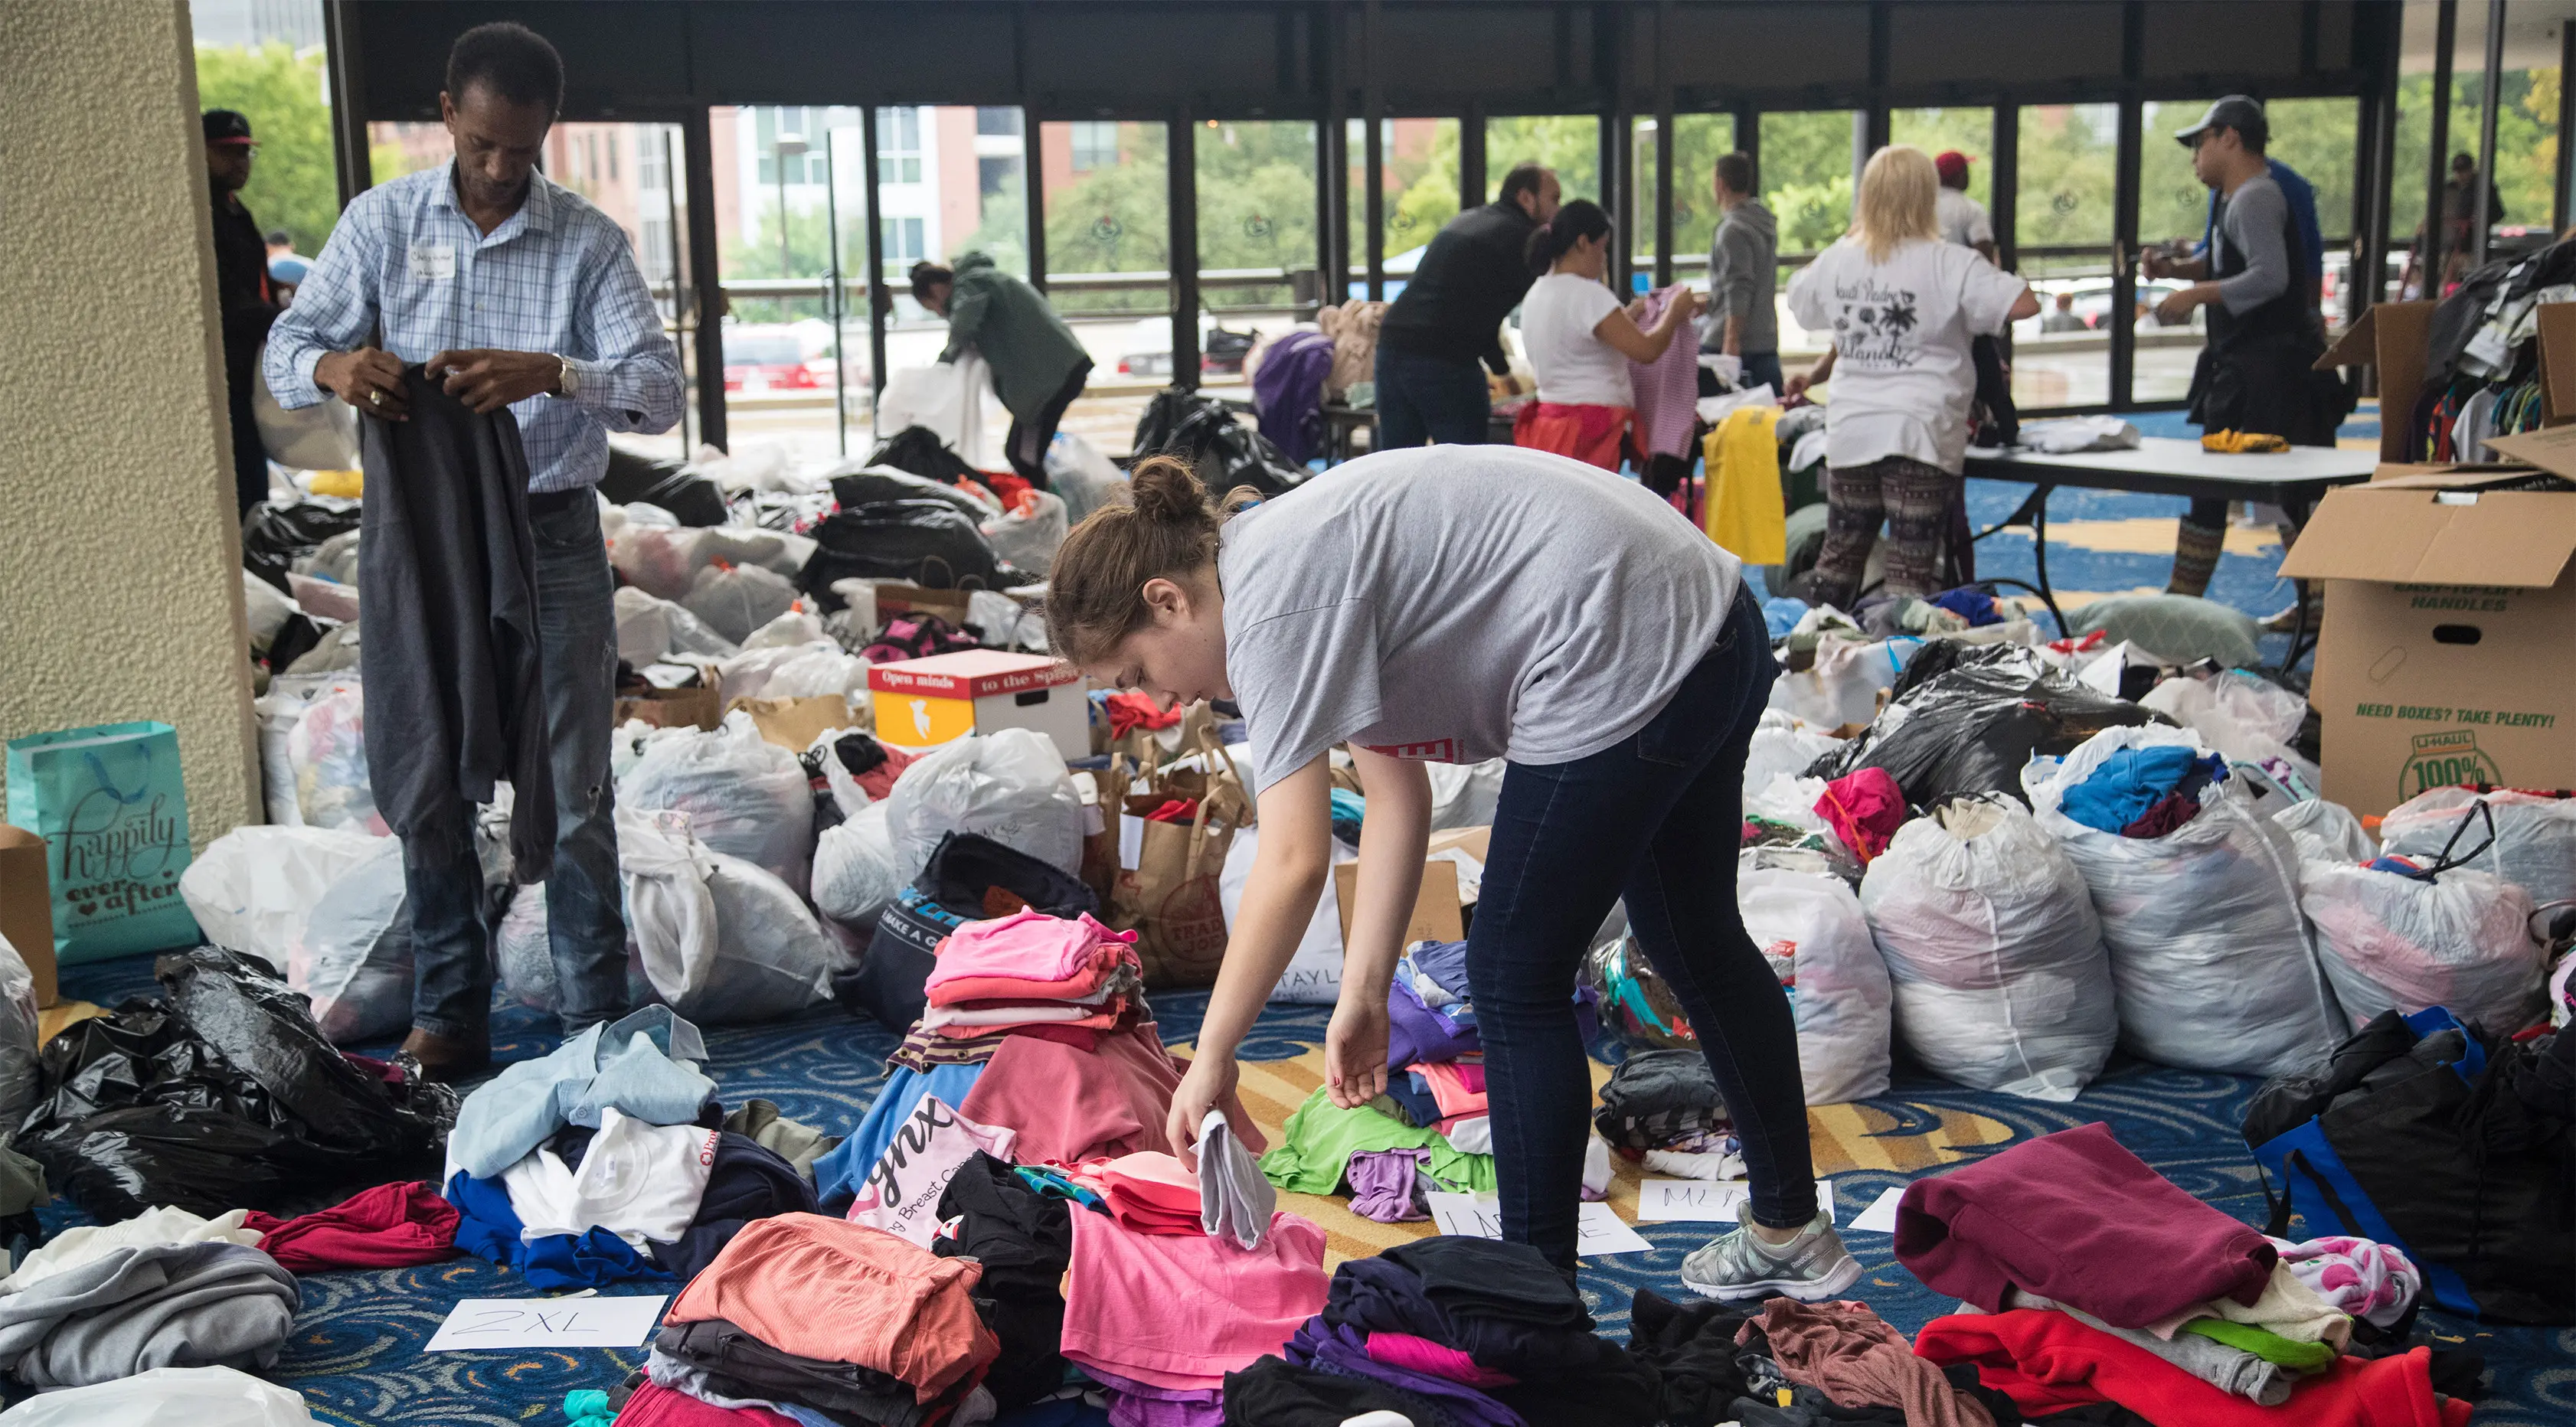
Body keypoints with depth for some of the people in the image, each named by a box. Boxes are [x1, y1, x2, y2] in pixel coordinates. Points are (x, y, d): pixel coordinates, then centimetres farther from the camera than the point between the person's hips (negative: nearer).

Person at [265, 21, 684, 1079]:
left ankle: (598, 1024, 13)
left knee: (572, 793, 2)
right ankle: (448, 1020, 20)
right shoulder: (383, 221, 2)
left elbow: (660, 389, -13)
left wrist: (550, 373, -33)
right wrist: (336, 368, -24)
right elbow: (286, 352, 1)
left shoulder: (589, 242, -3)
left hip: (551, 533, -2)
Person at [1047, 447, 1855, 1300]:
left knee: (1516, 980, 0)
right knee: (1695, 944, 23)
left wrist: (1211, 1058, -13)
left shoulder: (1273, 605, -16)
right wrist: (1362, 995, 7)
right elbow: (1397, 797, 12)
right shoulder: (1290, 556, 14)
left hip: (1624, 660, -11)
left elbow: (1293, 865, -20)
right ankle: (1792, 1232, 40)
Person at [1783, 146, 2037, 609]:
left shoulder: (1837, 258, 6)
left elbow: (1798, 299, 24)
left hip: (1850, 432, 5)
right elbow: (2024, 305, -15)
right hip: (1920, 434, -5)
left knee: (1839, 554, 16)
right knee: (1911, 567, -2)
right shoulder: (1951, 265, -10)